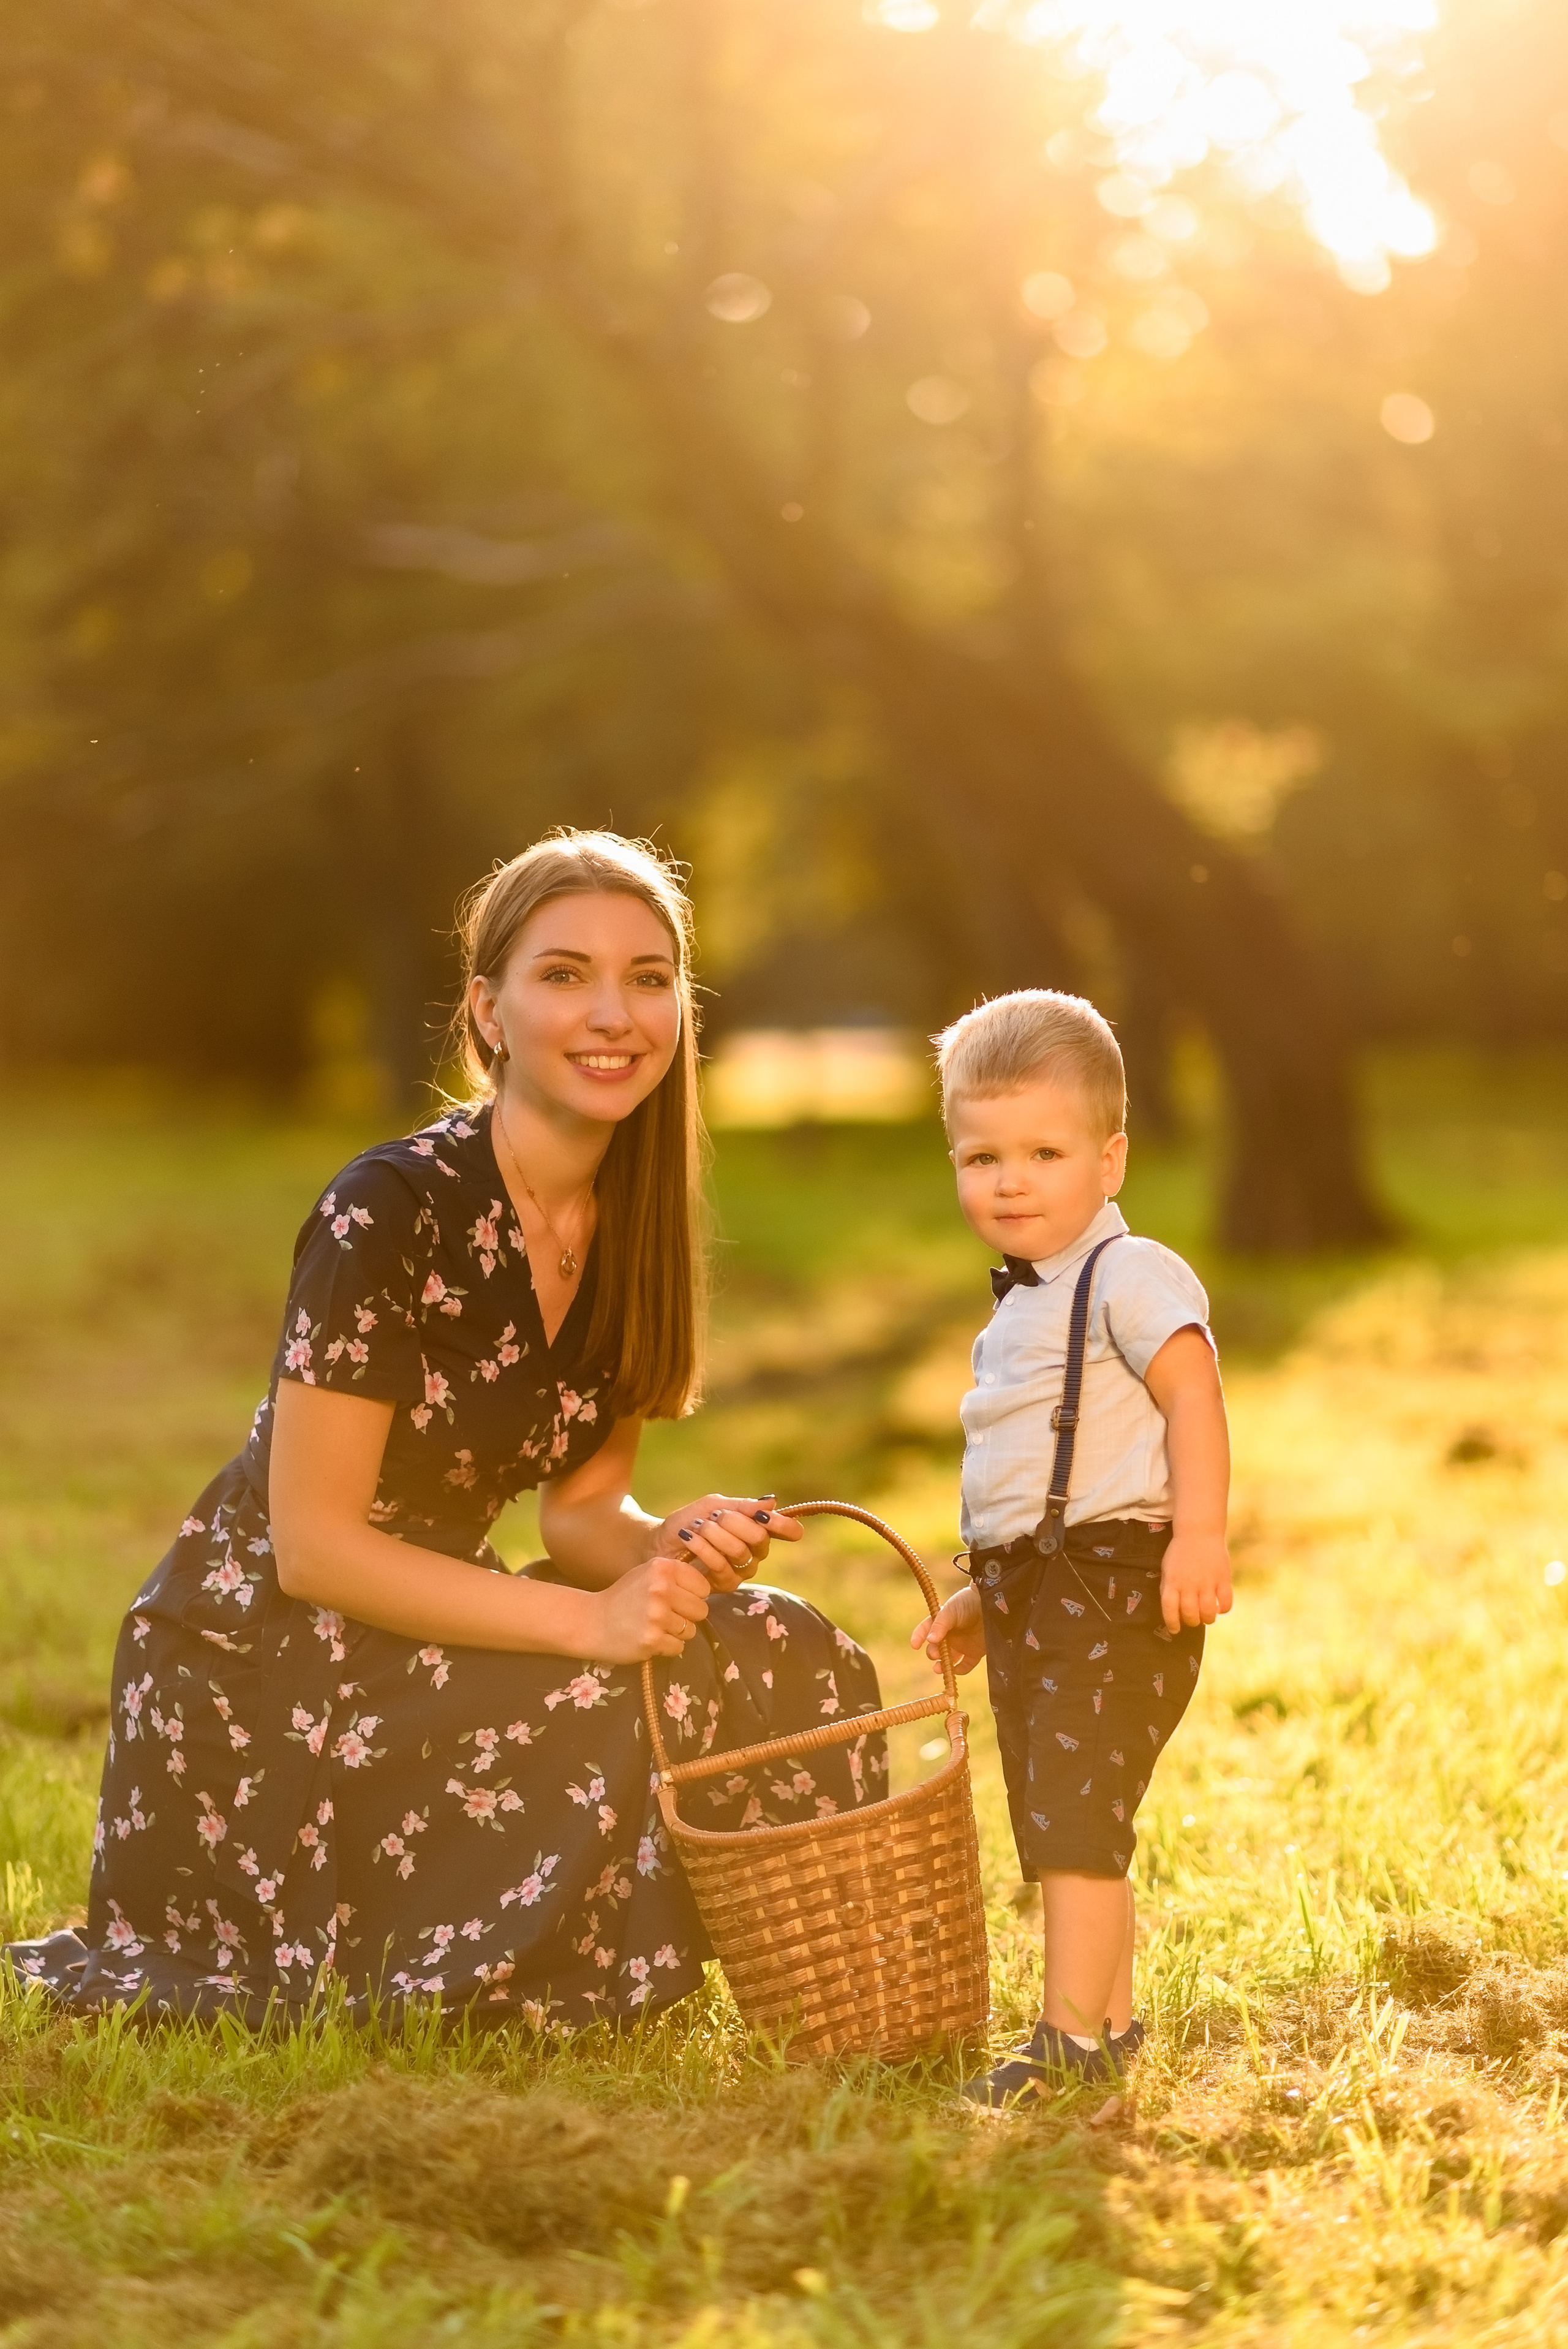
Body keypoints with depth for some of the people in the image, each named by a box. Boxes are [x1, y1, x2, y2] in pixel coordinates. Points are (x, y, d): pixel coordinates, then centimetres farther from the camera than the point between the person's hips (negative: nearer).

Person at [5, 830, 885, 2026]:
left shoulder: (632, 1225, 1)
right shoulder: (391, 1213, -22)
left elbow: (582, 1505, 7)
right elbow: (312, 1543, -22)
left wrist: (673, 1547, -17)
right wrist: (587, 1620, -28)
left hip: (420, 1617, 7)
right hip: (259, 1667, -7)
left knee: (787, 1662, -11)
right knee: (637, 1713, -25)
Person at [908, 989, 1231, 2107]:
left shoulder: (1131, 1277, -8)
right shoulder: (1024, 1305, 21)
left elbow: (1193, 1395, -20)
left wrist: (1200, 1533, -32)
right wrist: (986, 1599, 26)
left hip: (1112, 1582, -10)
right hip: (1036, 1593, 10)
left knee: (1076, 1813, -13)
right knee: (1055, 1823, 13)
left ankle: (1071, 2037, -12)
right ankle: (1113, 2020, 22)